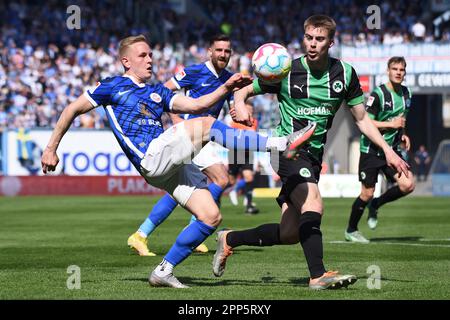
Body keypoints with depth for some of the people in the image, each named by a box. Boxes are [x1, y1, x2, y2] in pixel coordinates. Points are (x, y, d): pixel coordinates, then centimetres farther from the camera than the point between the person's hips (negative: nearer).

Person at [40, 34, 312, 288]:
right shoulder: (113, 86, 9)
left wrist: (227, 88, -1)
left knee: (211, 217, -4)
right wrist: (51, 149, 10)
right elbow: (73, 110, 13)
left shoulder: (157, 92, 26)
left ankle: (164, 271, 3)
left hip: (173, 165, 8)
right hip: (151, 158, -8)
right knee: (206, 125, -23)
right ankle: (279, 144, -25)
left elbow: (197, 104, 14)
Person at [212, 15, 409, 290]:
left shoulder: (345, 73, 3)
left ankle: (230, 239, 26)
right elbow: (243, 91, 4)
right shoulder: (287, 71, -6)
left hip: (314, 157, 5)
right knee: (313, 204, -30)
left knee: (289, 234, 5)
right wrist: (241, 107, -20)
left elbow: (361, 118, 12)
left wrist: (387, 149, 2)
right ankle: (318, 275, -32)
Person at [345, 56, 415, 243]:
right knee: (367, 194, -3)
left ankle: (375, 205, 13)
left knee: (408, 185, -12)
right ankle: (351, 231, 18)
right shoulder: (378, 94, -14)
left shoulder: (406, 93, 8)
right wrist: (391, 124, -21)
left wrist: (403, 134, 9)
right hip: (372, 149, -6)